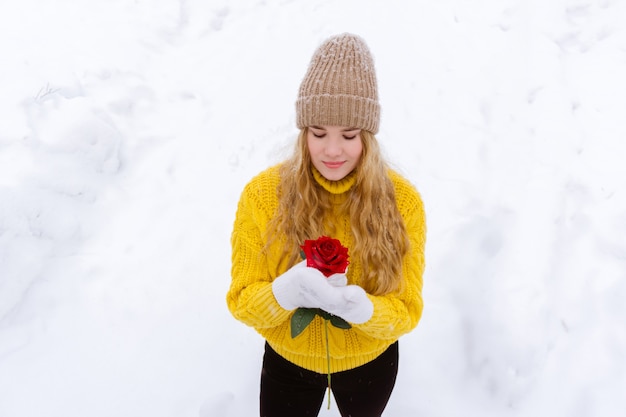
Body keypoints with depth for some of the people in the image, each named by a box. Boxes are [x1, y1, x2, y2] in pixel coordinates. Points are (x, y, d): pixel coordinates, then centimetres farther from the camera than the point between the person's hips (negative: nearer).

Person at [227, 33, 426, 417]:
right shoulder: (262, 194, -22)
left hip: (371, 361, 1)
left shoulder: (402, 200, -21)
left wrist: (361, 308, -38)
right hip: (288, 360, 0)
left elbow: (407, 310, -16)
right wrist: (289, 290, -39)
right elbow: (241, 302, -17)